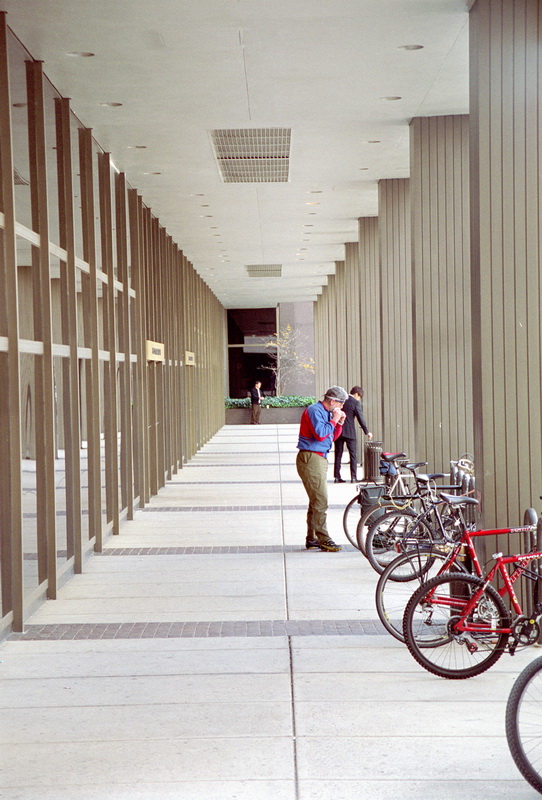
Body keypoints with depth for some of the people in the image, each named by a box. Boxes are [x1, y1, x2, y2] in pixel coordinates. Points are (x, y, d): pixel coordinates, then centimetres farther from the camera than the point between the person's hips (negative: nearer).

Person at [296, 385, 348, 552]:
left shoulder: (327, 413, 17)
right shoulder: (314, 410, -13)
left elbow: (332, 437, 20)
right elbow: (320, 434, -23)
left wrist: (339, 422, 6)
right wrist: (334, 420, -13)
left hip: (320, 459, 10)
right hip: (310, 458, -10)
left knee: (316, 501, 12)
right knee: (321, 501, -13)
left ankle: (312, 539, 17)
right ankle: (323, 540, -12)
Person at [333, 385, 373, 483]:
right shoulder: (355, 403, -7)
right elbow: (360, 418, -7)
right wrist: (367, 432, 2)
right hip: (349, 432, -4)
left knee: (338, 455, 8)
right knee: (353, 454, 4)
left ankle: (337, 477, 6)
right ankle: (353, 477, -1)